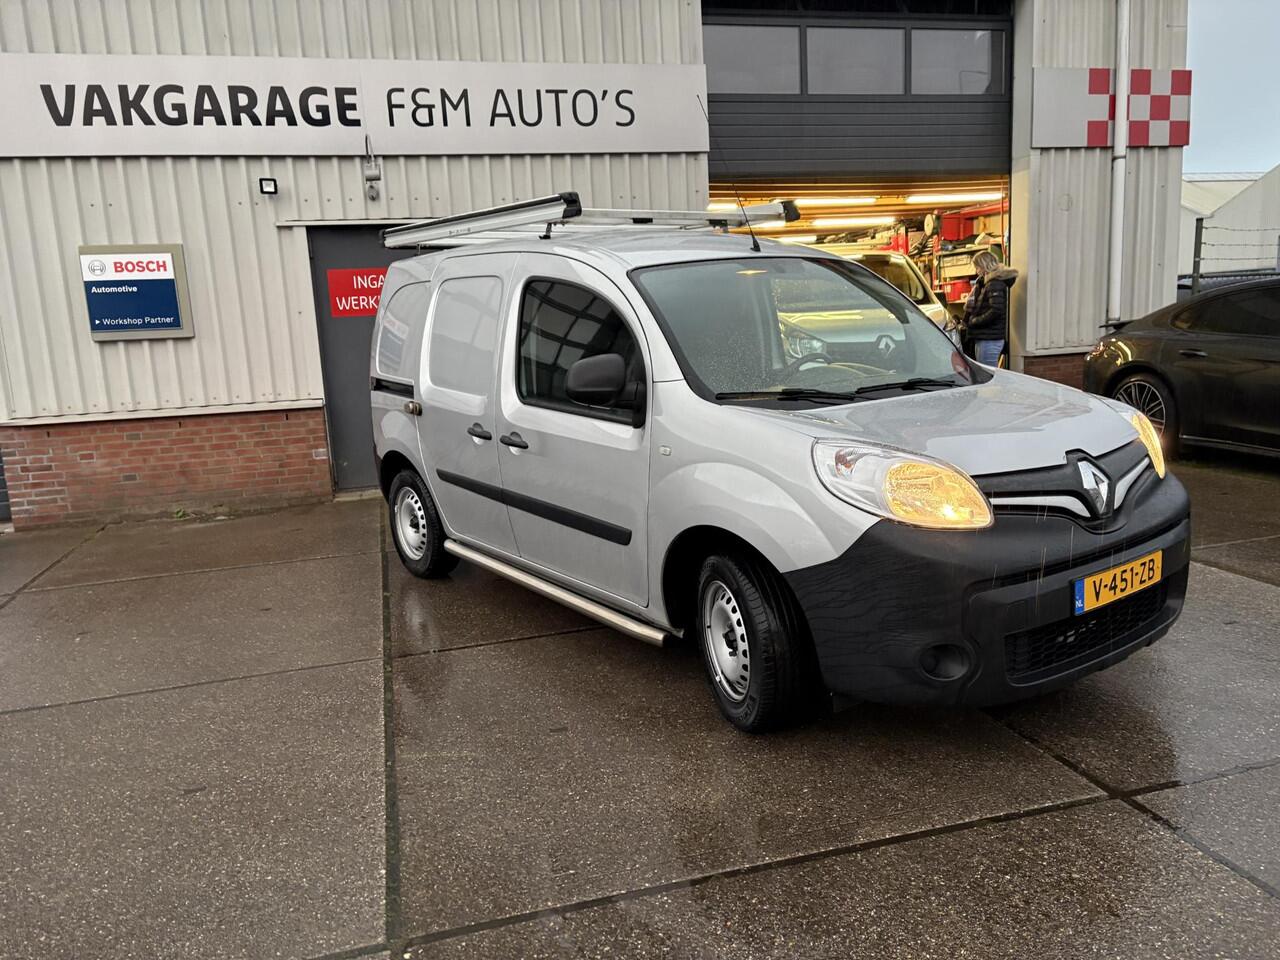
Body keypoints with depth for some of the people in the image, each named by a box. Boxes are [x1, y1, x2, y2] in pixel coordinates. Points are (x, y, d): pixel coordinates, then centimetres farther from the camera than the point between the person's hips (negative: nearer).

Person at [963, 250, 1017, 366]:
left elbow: (996, 311, -22)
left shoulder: (995, 284, -12)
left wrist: (973, 321, -14)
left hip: (989, 340, -10)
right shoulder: (988, 282, 17)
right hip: (984, 338, 10)